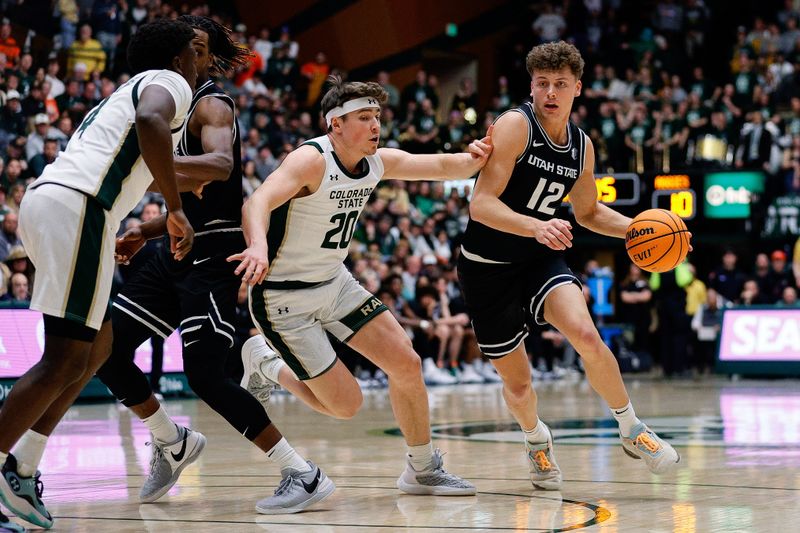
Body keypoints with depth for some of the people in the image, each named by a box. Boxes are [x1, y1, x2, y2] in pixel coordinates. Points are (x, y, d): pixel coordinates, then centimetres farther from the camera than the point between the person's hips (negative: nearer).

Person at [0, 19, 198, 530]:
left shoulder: (124, 93, 33)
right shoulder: (169, 83, 6)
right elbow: (150, 121, -18)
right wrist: (176, 209, -15)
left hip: (44, 197, 10)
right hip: (77, 205, -10)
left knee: (99, 344, 18)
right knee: (66, 359, -12)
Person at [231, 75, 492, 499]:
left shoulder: (379, 162, -2)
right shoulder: (312, 159, -25)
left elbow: (442, 167, 4)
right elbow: (258, 202, -39)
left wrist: (474, 158, -20)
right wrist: (258, 245, -60)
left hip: (334, 283, 8)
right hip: (284, 298, -8)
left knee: (406, 364, 1)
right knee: (345, 404, -6)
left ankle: (423, 469, 19)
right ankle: (266, 362, 19)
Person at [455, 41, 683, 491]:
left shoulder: (582, 145, 3)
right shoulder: (515, 125, -17)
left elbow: (588, 211, 20)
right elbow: (481, 204, -25)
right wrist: (537, 227, -40)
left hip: (541, 259, 3)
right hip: (488, 266, -3)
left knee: (585, 334, -26)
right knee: (517, 383, 4)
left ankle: (631, 430, -6)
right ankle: (537, 440, 39)